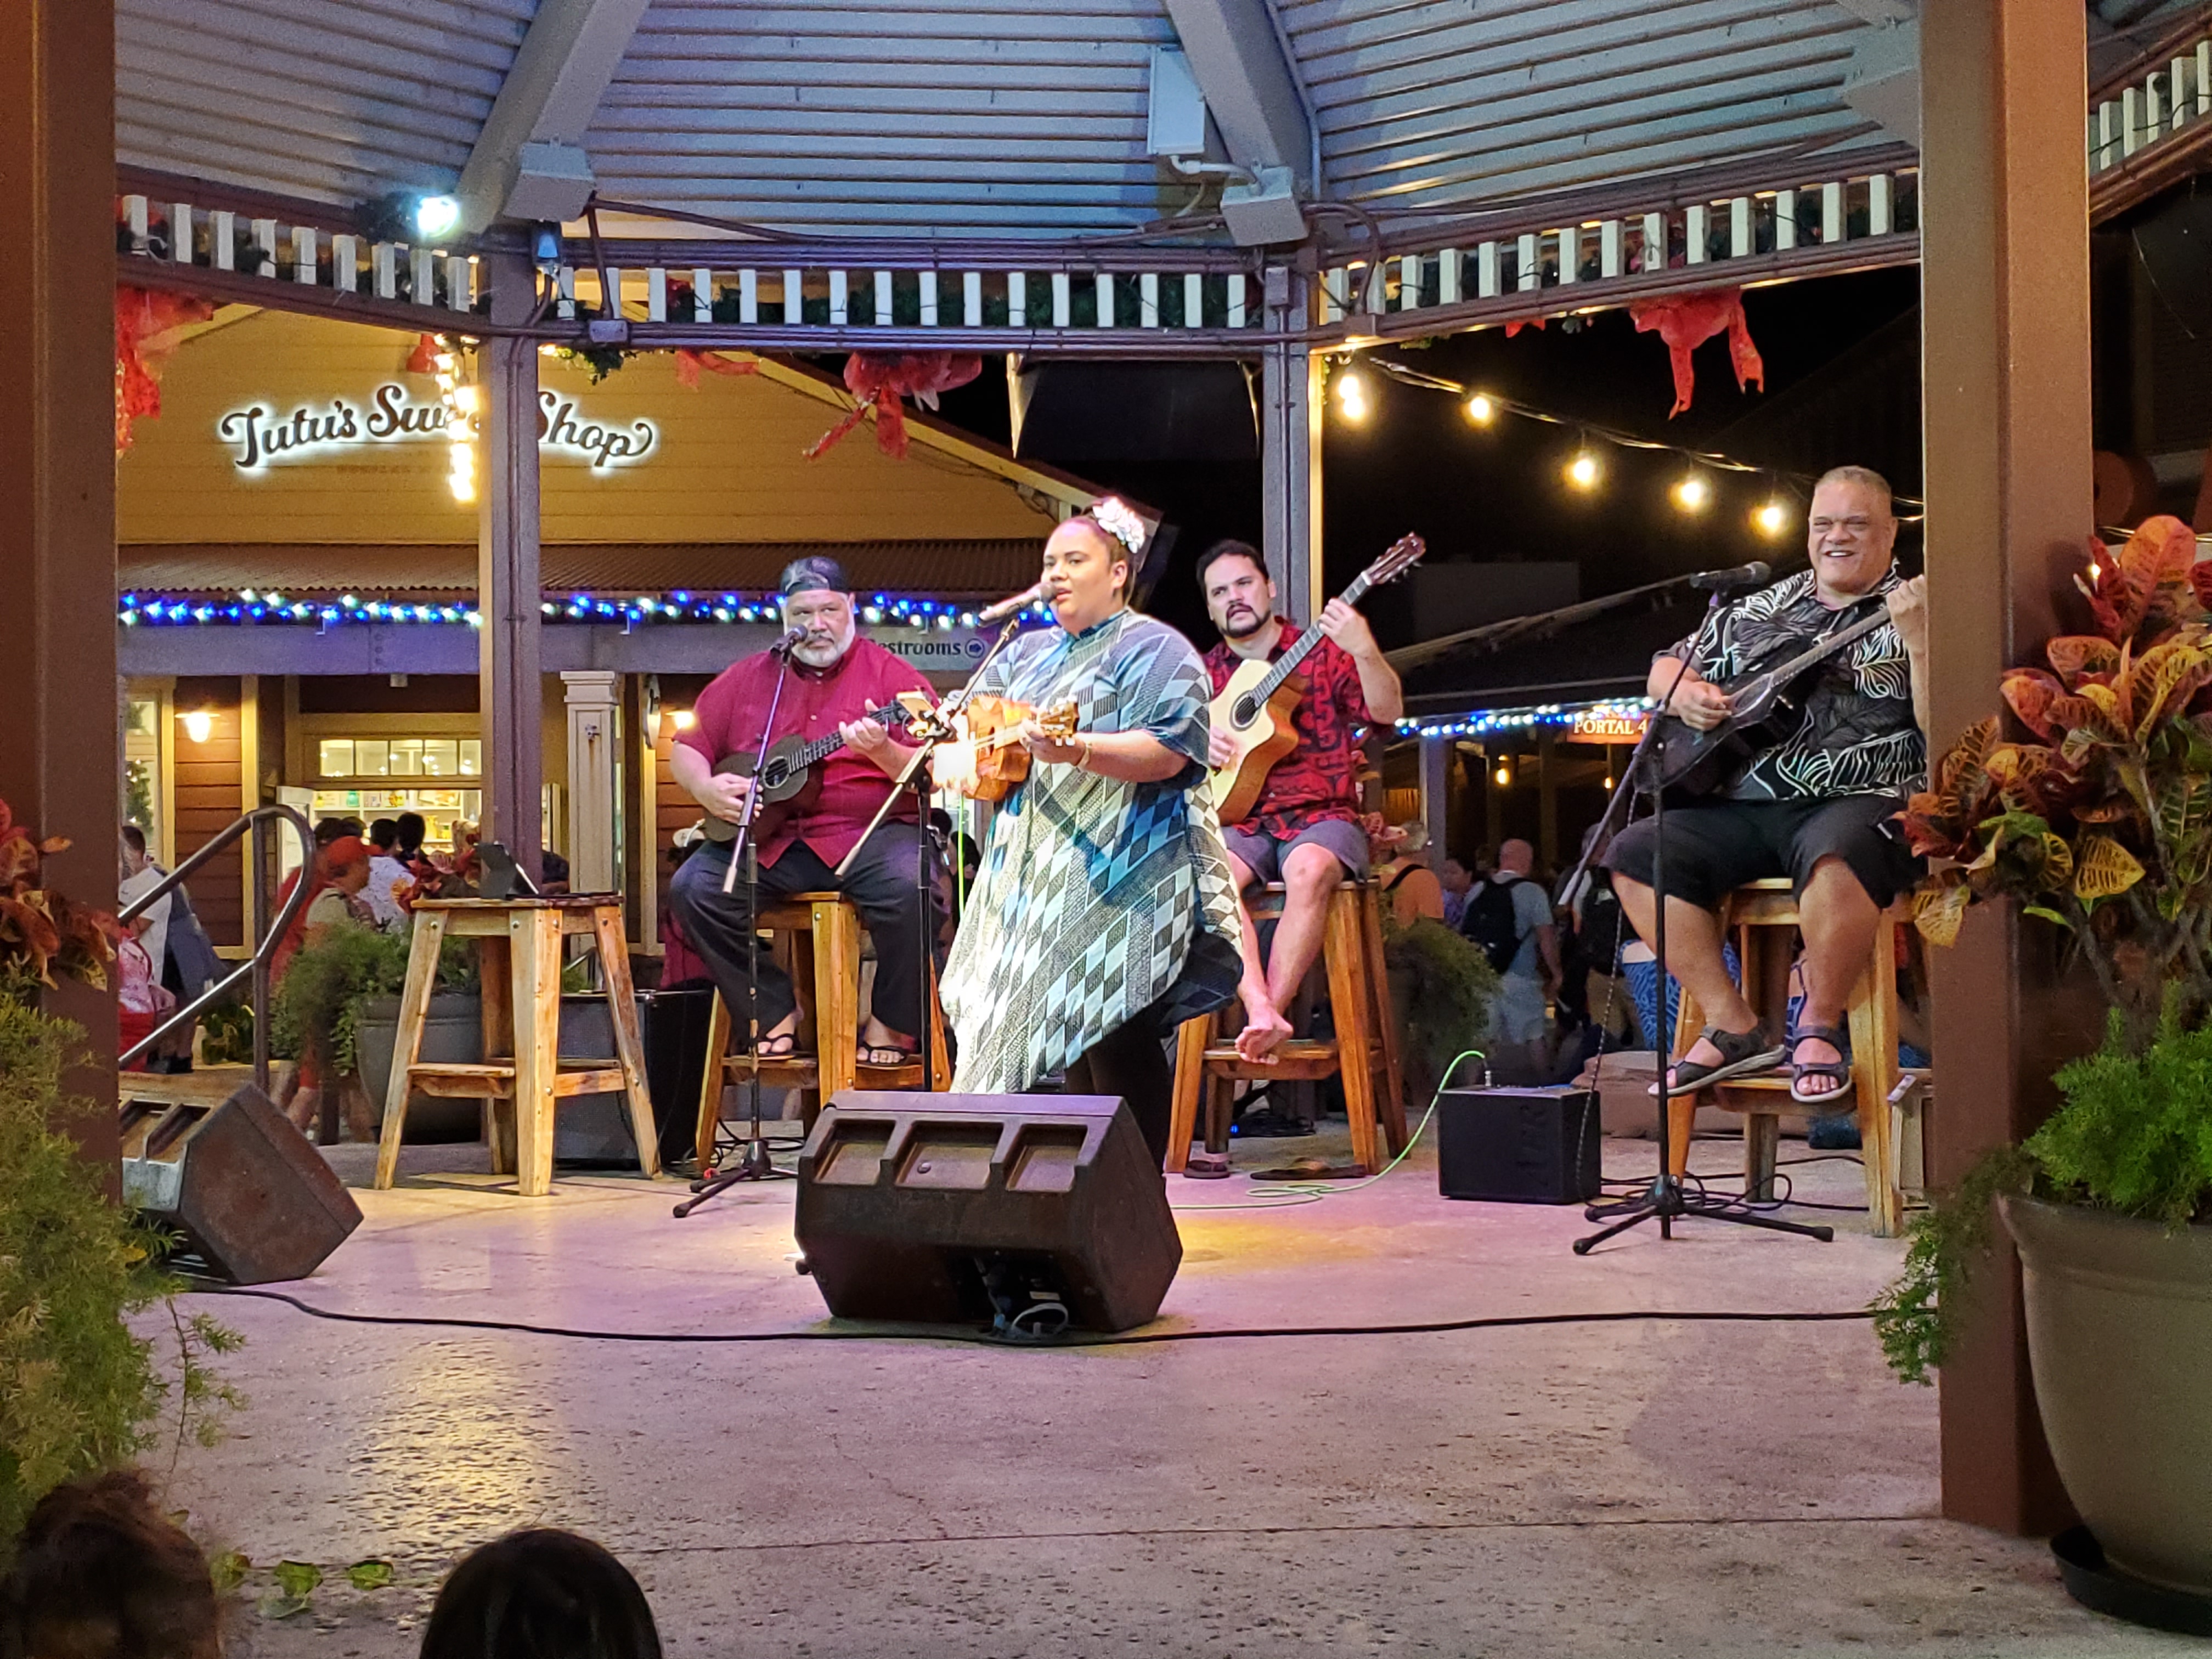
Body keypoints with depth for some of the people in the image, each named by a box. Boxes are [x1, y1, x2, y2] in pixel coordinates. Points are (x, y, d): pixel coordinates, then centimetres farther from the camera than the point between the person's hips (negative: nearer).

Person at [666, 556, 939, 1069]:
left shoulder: (891, 676, 3)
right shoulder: (746, 679, 15)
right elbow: (686, 750, 17)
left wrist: (882, 751, -24)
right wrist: (706, 788, -4)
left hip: (871, 833, -3)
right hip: (768, 837, 4)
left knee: (909, 888, -34)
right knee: (693, 887, -19)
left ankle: (892, 1023, -9)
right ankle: (776, 1010, -4)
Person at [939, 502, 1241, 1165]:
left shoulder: (1154, 650, -2)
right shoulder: (1029, 653, 22)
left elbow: (1170, 753, -16)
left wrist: (1076, 750, -30)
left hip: (1121, 879, -7)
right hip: (1037, 876, 7)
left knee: (1119, 1042, -11)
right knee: (1071, 1043, 7)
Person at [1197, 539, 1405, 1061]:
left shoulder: (1323, 652, 7)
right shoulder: (1204, 675, 15)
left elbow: (1387, 712, -7)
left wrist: (1365, 652, -26)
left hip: (1322, 819, -2)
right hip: (1241, 823, 2)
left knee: (1308, 870, -38)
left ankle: (1273, 1008, -36)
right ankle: (1261, 1012, -42)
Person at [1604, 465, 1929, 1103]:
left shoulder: (1916, 615, 4)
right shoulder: (1763, 610, 20)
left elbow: (1940, 726, -10)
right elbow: (1665, 668, 26)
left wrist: (1917, 640, -22)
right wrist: (1683, 692, 4)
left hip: (1861, 802, -6)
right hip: (1746, 806, 6)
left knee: (1837, 856, -40)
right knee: (1635, 852, -13)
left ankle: (1818, 1029, -16)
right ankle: (1735, 1027, -9)